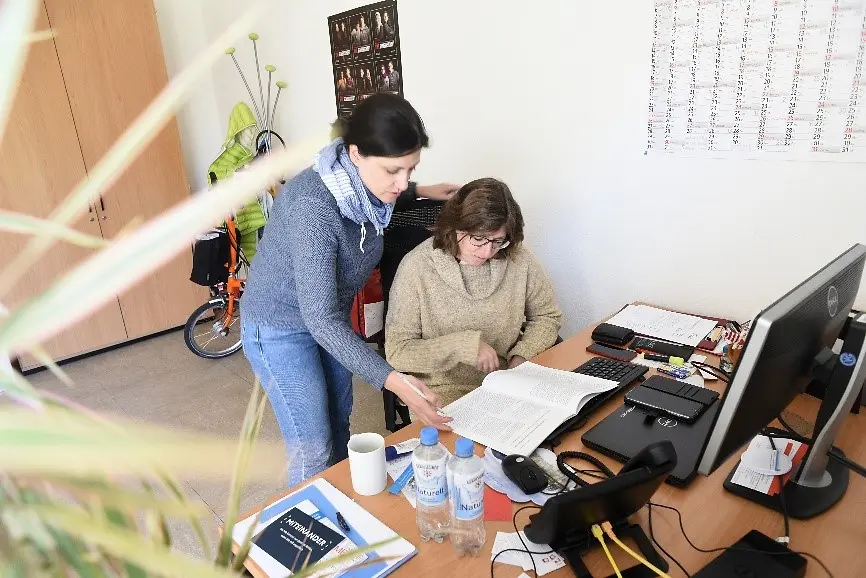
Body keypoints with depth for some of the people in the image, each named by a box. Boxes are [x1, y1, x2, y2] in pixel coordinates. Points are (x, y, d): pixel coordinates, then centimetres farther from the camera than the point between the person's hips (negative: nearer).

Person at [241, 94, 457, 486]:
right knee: (313, 452, -2)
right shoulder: (313, 206, -36)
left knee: (339, 423, 20)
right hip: (281, 327, -7)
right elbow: (319, 318, -35)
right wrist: (392, 381, -41)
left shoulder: (360, 185, -14)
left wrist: (420, 192, 5)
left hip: (330, 319, 8)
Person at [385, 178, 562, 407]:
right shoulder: (417, 267, -15)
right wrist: (465, 345, -22)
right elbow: (396, 352, -13)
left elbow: (548, 316, 9)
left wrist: (522, 356, -8)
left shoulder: (518, 259, -7)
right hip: (441, 390, -3)